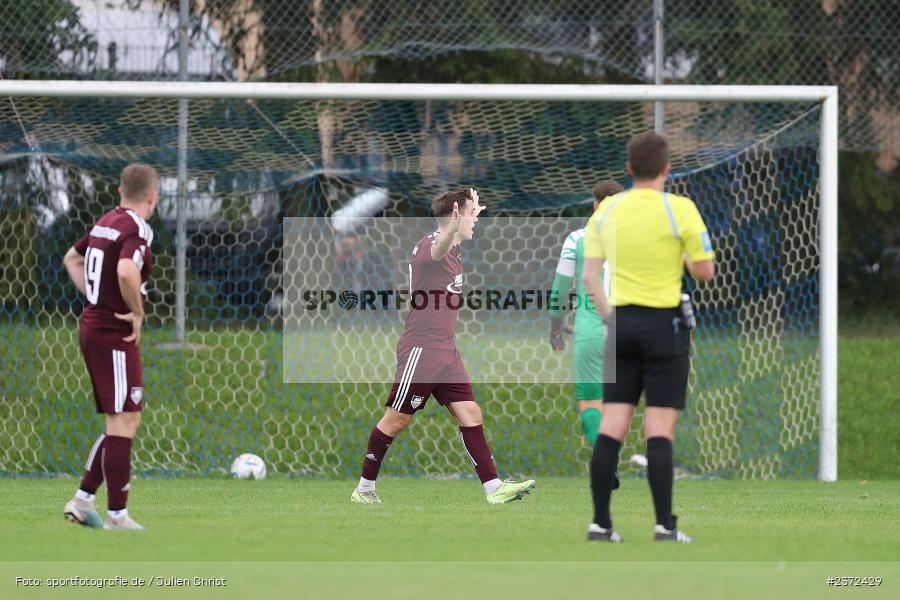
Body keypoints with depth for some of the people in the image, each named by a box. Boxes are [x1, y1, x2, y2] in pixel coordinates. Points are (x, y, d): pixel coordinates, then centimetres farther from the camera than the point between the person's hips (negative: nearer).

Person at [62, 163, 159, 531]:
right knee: (122, 424, -5)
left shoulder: (105, 223, 11)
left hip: (93, 328, 9)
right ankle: (117, 517, -4)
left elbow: (72, 258, 27)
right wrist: (138, 312, -20)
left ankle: (82, 500, 15)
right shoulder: (136, 229, -16)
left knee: (125, 422, 16)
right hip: (116, 336, -9)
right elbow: (126, 271, -35)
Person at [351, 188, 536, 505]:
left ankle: (493, 487, -4)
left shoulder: (453, 251, 12)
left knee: (470, 414, -1)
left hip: (446, 352, 9)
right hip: (421, 350, -9)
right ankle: (364, 489, 12)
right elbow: (438, 249, -45)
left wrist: (472, 213, 49)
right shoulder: (429, 245, -18)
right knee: (397, 419, 0)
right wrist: (455, 224, -66)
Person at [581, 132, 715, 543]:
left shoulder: (606, 210, 4)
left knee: (611, 427, 4)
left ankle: (600, 522, 2)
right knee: (659, 429, -4)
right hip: (664, 323, -4)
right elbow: (705, 271, -7)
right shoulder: (680, 209, -8)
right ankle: (664, 524, -7)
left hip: (621, 323, 4)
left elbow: (589, 276, 4)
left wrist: (610, 318, 14)